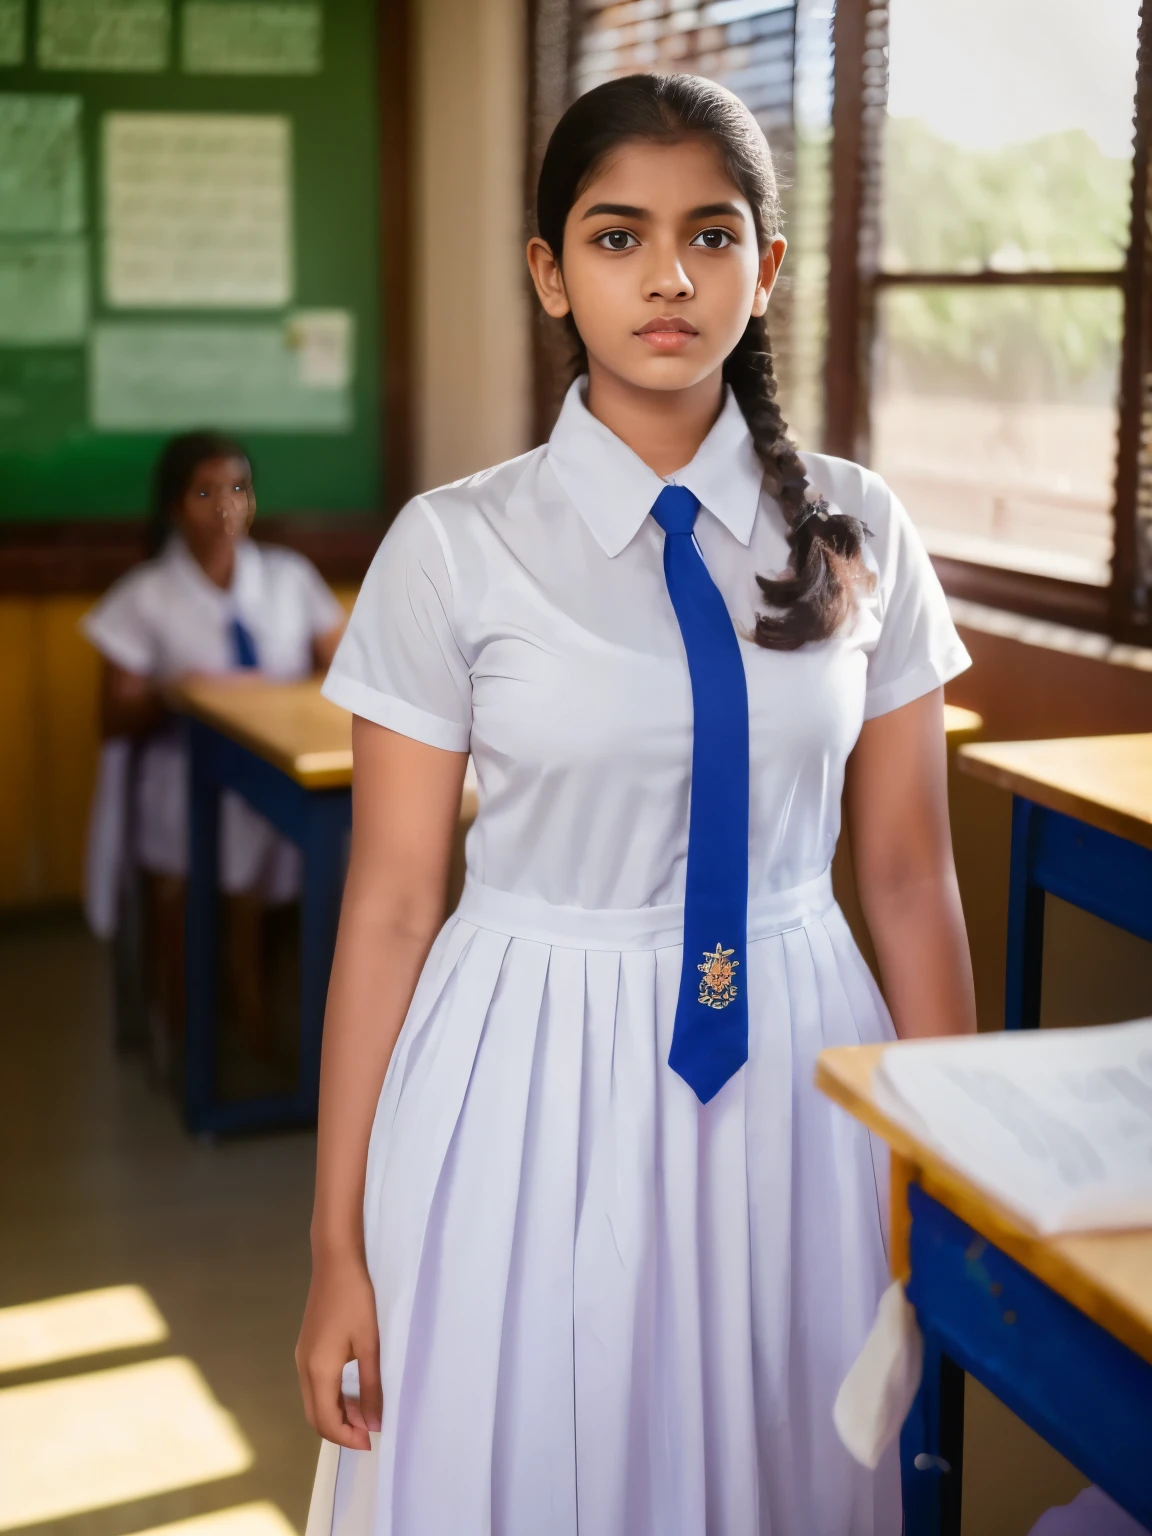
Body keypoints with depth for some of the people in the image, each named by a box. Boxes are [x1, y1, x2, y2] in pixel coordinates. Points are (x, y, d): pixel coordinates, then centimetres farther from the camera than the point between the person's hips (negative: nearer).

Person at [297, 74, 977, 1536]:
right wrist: (338, 1244, -3)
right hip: (532, 1093, -2)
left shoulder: (857, 535, 0)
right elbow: (390, 904, -5)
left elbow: (909, 875, 3)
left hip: (795, 1082, 2)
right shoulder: (454, 548, -6)